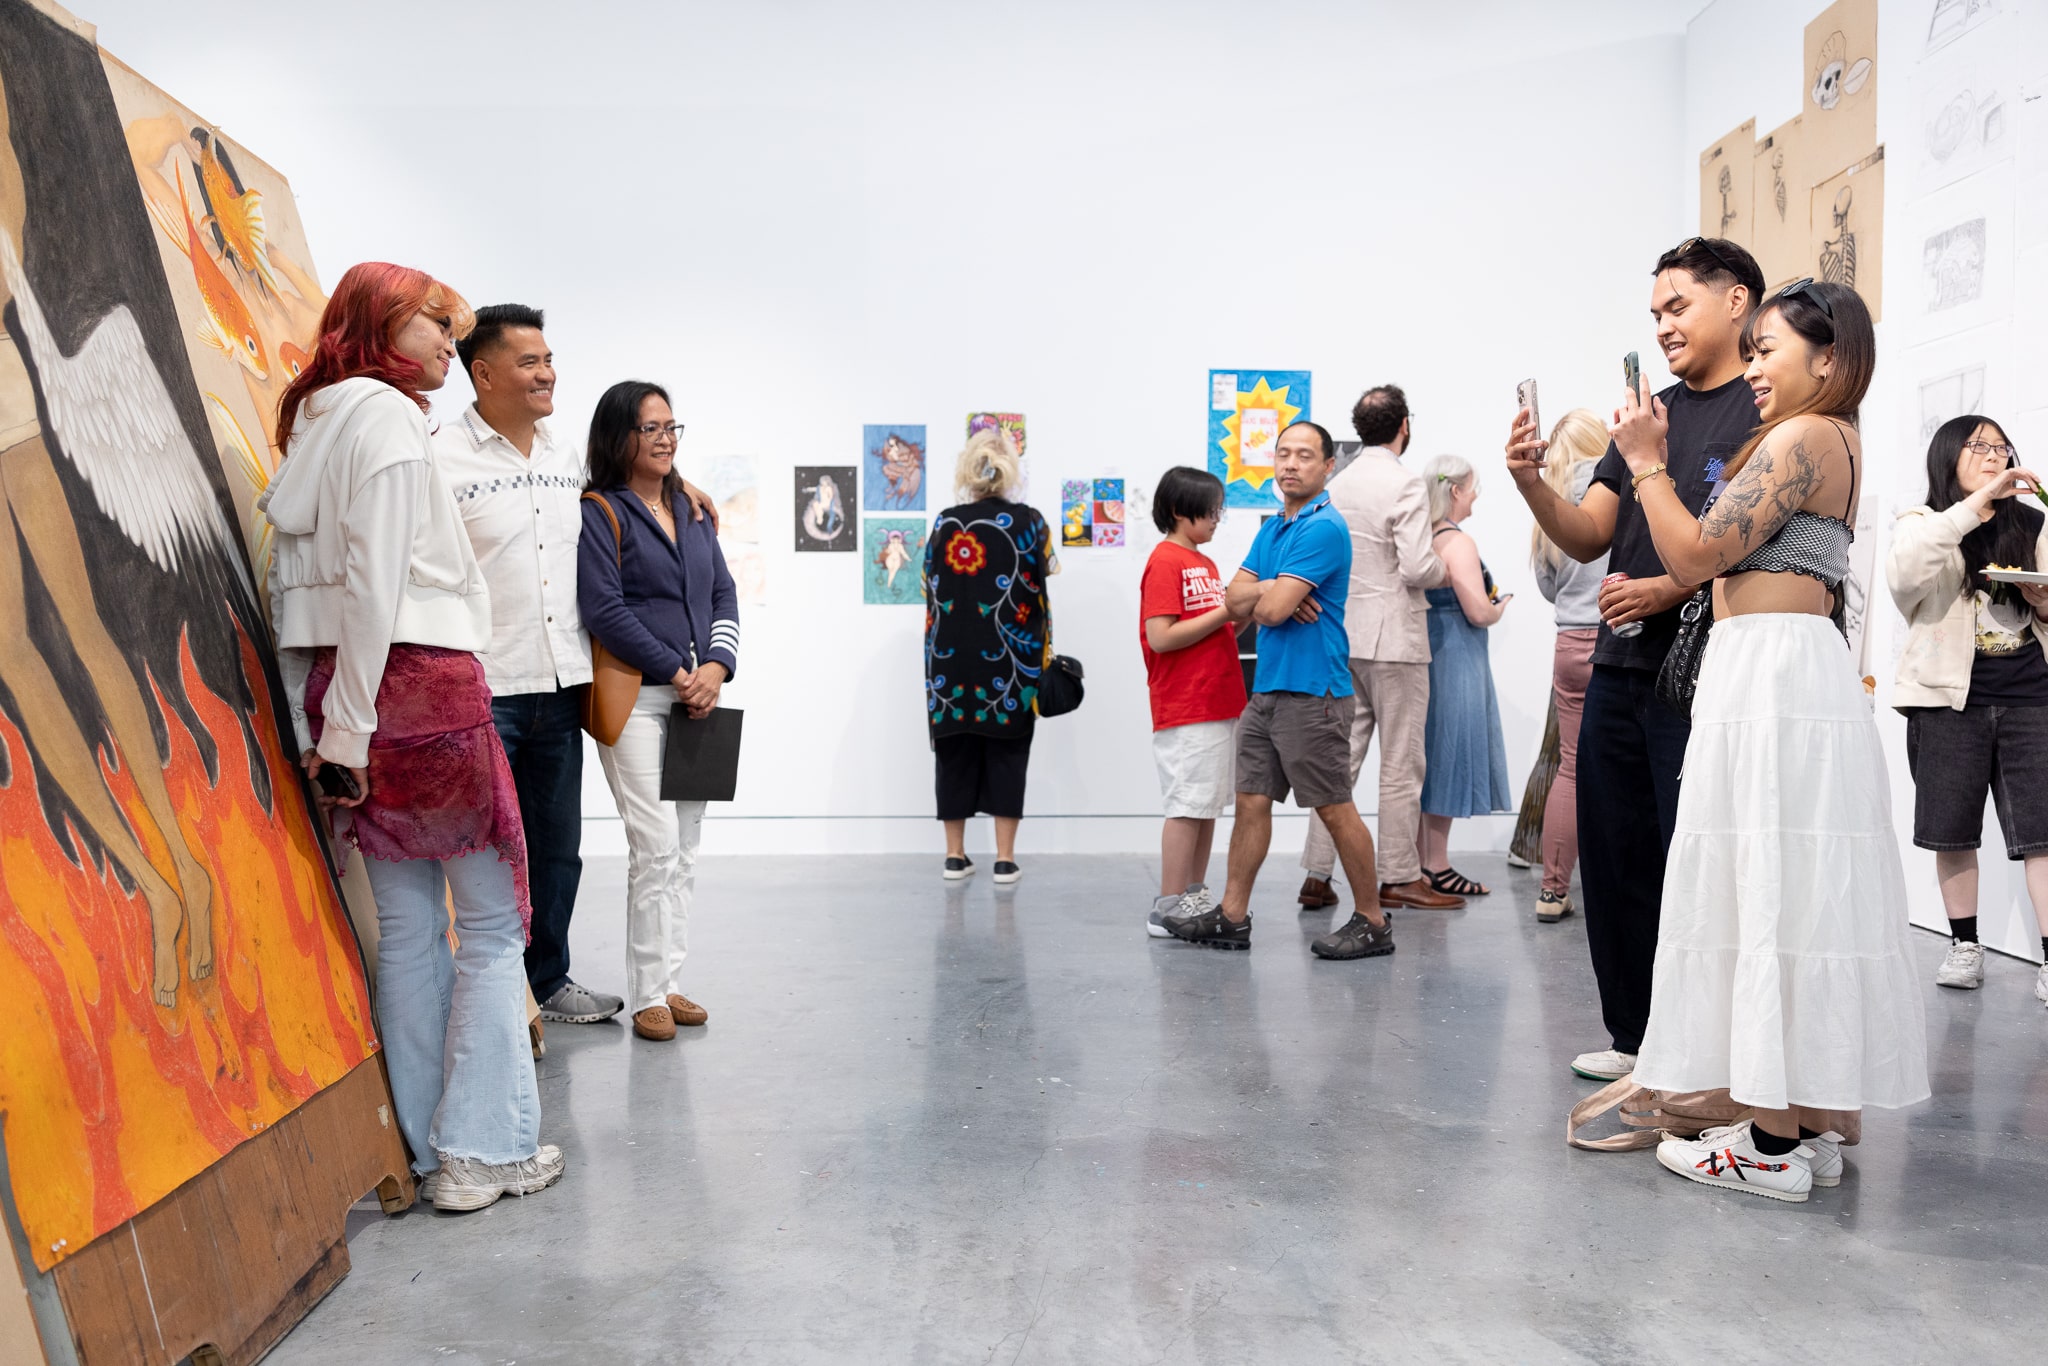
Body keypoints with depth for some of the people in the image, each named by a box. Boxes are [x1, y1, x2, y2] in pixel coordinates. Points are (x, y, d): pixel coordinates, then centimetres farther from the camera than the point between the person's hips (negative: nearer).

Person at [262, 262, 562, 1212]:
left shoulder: (311, 424, 19)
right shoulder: (384, 414, -7)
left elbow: (289, 586, 16)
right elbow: (375, 580, -16)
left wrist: (315, 727, 14)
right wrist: (349, 728, -15)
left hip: (349, 694, 9)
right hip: (424, 683, -9)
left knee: (406, 925, 11)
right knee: (491, 923, 1)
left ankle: (428, 1148, 18)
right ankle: (484, 1151, 6)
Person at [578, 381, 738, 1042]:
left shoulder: (693, 511, 17)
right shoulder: (599, 512, -3)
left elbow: (724, 595, 14)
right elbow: (604, 610, -12)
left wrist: (716, 667, -3)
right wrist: (676, 673, -12)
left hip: (698, 697, 7)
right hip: (635, 698, -6)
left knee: (685, 849, 8)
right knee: (655, 846, -9)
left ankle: (670, 981, 18)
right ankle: (647, 995, 2)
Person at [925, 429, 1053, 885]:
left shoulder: (945, 525, 0)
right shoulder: (1028, 522, -4)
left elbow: (931, 591, 7)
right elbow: (1041, 579, 4)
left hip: (951, 659, 1)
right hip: (1008, 662, -1)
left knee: (955, 754, 10)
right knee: (1006, 755, 6)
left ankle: (955, 855, 16)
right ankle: (1005, 858, 7)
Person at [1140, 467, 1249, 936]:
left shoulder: (1205, 563, 17)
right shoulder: (1165, 562, -11)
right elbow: (1161, 637, -18)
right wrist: (1225, 612, -16)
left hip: (1219, 703, 9)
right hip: (1185, 710, -9)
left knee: (1209, 804, 11)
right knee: (1188, 806, -6)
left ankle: (1196, 898, 19)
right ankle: (1168, 910, 0)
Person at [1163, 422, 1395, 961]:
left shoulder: (1323, 528, -13)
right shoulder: (1272, 528, 16)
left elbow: (1272, 609, -19)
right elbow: (1234, 597, 9)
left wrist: (1261, 595, 3)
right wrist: (1274, 592, -10)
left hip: (1311, 690, -9)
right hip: (1266, 689, 9)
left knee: (1335, 810, -1)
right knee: (1251, 801, 11)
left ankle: (1372, 922, 11)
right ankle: (1232, 917, 18)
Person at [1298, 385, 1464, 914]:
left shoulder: (1337, 484, 9)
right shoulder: (1405, 484, -11)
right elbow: (1417, 567, -18)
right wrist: (1445, 568, 2)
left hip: (1343, 636, 6)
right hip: (1394, 637, -6)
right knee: (1401, 765, 3)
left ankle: (1317, 876, 10)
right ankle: (1399, 878, 10)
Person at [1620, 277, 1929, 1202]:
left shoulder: (1802, 437, -9)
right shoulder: (1838, 443, 22)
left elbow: (1696, 556, -13)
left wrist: (1646, 461, -1)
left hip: (1769, 669, -10)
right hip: (1800, 672, 10)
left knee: (1768, 892, -7)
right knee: (1802, 896, 10)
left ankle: (1773, 1145, -1)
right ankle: (1810, 1126, 18)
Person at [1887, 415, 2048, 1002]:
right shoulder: (1924, 523, 4)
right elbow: (1904, 574, -20)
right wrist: (1979, 501, -23)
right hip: (1951, 697, -2)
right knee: (1952, 826, 4)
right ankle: (1964, 947, 15)